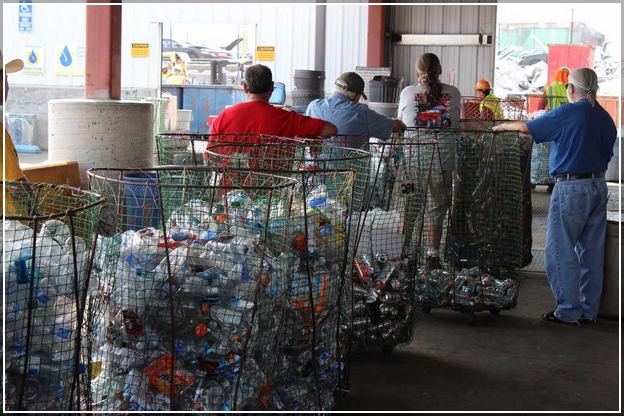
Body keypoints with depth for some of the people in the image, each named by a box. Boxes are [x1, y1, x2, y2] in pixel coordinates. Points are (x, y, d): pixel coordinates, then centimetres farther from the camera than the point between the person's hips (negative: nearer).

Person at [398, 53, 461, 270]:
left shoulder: (407, 93, 1)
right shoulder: (453, 94, 2)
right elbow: (457, 125, 10)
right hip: (444, 159, 1)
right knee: (436, 208, 9)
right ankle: (432, 256, 12)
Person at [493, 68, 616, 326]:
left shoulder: (567, 113, -11)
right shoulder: (606, 118, 9)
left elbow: (526, 127, -2)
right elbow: (607, 154, 16)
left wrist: (502, 127, 16)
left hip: (571, 187, -7)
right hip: (599, 186, 8)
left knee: (561, 252, 0)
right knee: (592, 251, 11)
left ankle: (568, 311, 2)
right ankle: (589, 311, 17)